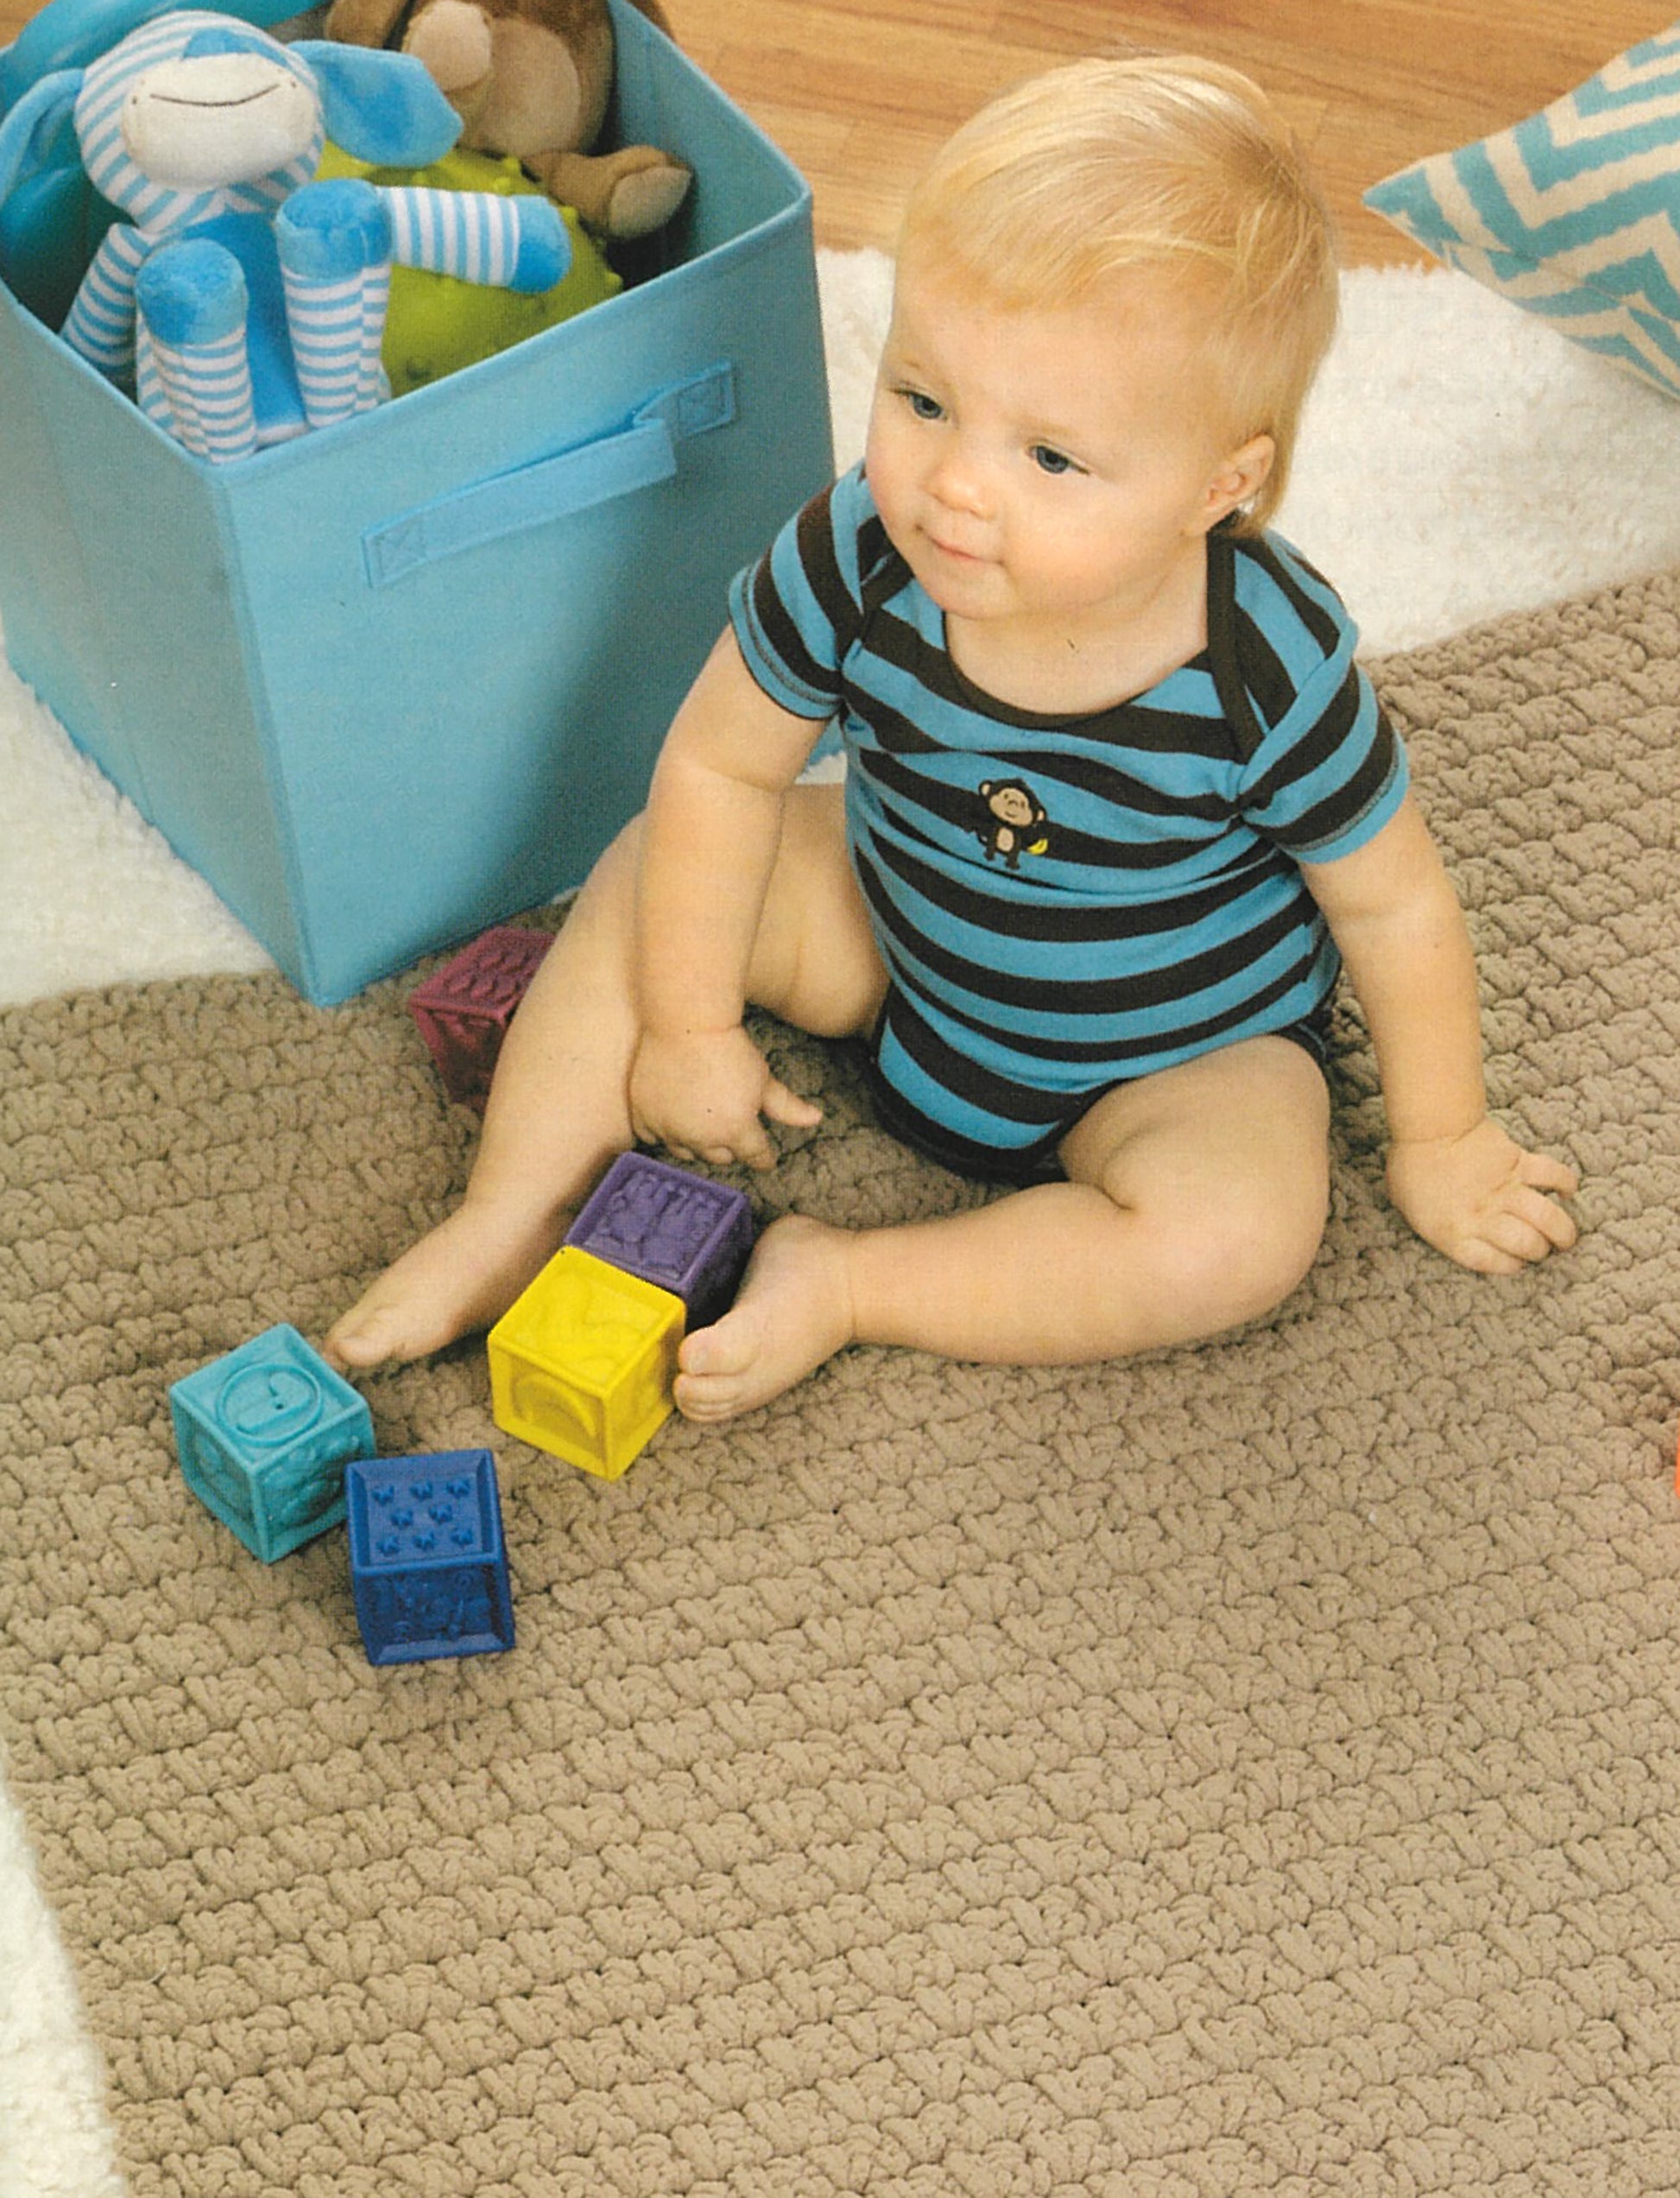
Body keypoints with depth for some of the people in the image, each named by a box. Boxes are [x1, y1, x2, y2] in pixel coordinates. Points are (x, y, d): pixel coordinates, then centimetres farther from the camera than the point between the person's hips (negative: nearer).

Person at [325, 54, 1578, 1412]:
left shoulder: (1273, 675, -34)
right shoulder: (855, 557, -28)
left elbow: (1394, 903, -17)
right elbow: (719, 767, -12)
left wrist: (1438, 1138, -5)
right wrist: (687, 1027, -5)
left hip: (1183, 1049, -3)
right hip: (900, 942, 3)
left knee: (1242, 1239, -29)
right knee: (652, 868, -6)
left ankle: (843, 1285, -18)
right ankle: (518, 1214, -1)